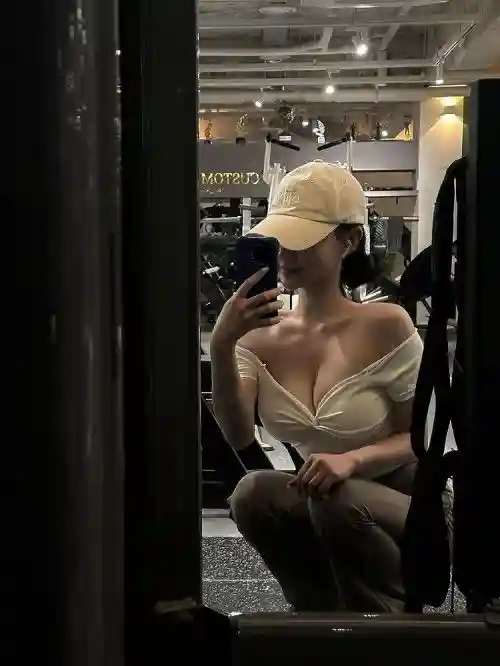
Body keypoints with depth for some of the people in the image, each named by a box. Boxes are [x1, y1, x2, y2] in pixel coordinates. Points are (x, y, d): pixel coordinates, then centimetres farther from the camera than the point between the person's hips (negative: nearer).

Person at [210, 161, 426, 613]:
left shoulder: (385, 325, -14)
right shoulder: (260, 336, -4)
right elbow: (237, 437, -16)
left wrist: (353, 460, -31)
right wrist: (222, 346, -30)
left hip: (407, 513, -3)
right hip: (322, 519, 4)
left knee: (337, 501, -33)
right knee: (253, 494, -24)